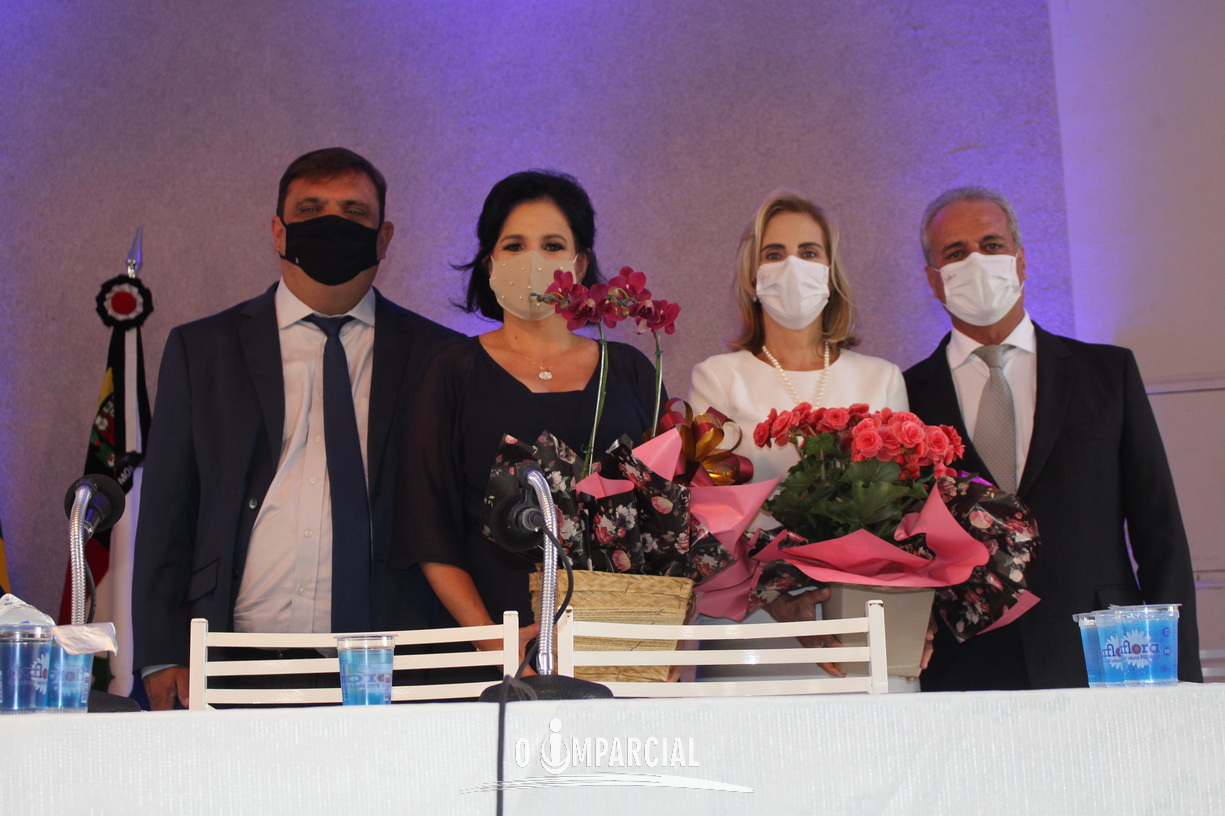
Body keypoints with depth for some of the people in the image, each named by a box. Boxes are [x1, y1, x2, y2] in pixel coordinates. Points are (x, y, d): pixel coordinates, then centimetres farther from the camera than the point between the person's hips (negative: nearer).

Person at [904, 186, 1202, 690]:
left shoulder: (1109, 371, 10)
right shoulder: (904, 397, 7)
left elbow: (1160, 534, 8)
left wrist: (1176, 676, 0)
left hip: (1095, 663, 1)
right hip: (961, 677, -1)